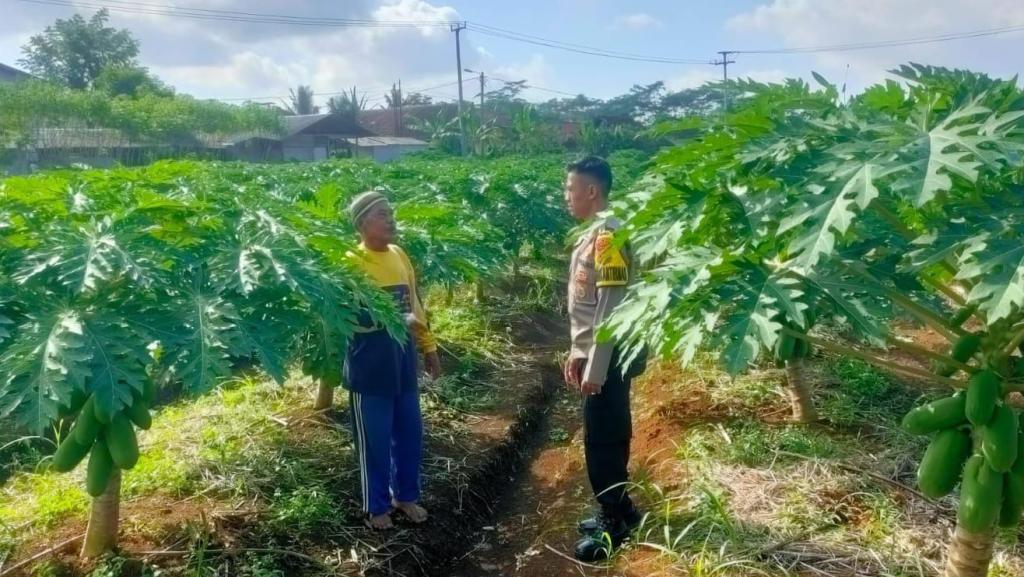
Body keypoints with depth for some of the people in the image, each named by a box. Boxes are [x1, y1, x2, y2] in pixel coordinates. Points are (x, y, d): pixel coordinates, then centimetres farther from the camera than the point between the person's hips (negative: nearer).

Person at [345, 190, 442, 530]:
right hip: (369, 364, -6)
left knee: (410, 433, 15)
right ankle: (376, 506, 26)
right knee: (374, 439, 7)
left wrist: (429, 347, 14)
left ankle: (406, 496, 35)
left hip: (403, 359, 6)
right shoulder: (351, 263, -12)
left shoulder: (399, 255, 7)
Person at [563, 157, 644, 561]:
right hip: (594, 356, 9)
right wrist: (577, 353, 18)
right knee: (606, 437, 17)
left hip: (607, 360, -9)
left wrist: (595, 368, -21)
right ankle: (619, 510, 30)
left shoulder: (608, 234, -19)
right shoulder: (593, 234, 11)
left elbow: (610, 308, -22)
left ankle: (613, 523, 14)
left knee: (602, 441, 1)